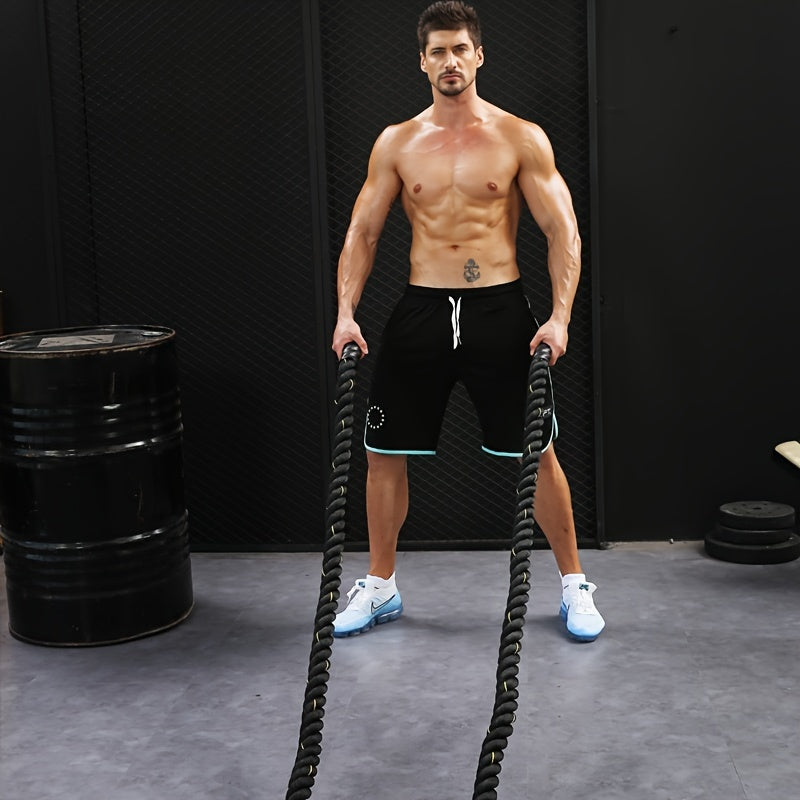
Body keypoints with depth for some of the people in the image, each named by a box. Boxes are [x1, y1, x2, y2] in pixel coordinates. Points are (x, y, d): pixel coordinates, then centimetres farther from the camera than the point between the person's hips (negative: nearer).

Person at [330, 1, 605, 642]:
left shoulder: (521, 139, 0)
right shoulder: (396, 143, 7)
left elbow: (563, 231, -2)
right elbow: (362, 233, 8)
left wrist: (560, 316, -14)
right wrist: (346, 313, -4)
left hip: (500, 311, -2)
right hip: (422, 310, 2)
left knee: (538, 453, 2)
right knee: (384, 452, 5)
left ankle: (574, 585, 19)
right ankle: (380, 587, 22)